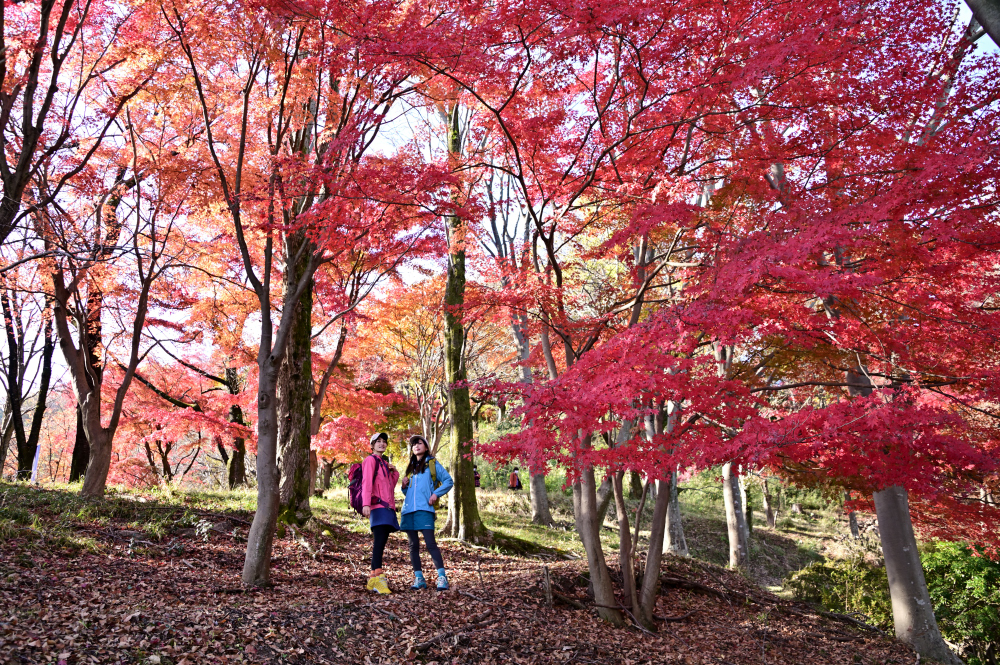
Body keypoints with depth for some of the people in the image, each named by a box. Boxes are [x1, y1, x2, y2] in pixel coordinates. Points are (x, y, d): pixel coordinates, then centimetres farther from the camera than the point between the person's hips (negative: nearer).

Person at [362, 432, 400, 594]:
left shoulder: (384, 462, 25)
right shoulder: (370, 460, 0)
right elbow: (366, 482, -12)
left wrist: (394, 471, 11)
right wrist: (366, 504, -24)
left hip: (388, 506, 8)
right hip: (378, 506, -8)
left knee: (381, 542, 5)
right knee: (379, 541, -18)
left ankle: (375, 578, 7)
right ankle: (376, 577, -24)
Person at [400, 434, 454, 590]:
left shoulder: (432, 464, 7)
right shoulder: (410, 467, 21)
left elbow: (448, 481, 1)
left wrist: (436, 493, -11)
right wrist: (404, 485, 3)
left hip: (424, 509, -5)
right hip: (409, 509, 6)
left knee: (430, 543, -13)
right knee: (413, 545, 6)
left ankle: (442, 577, -11)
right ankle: (418, 578, 12)